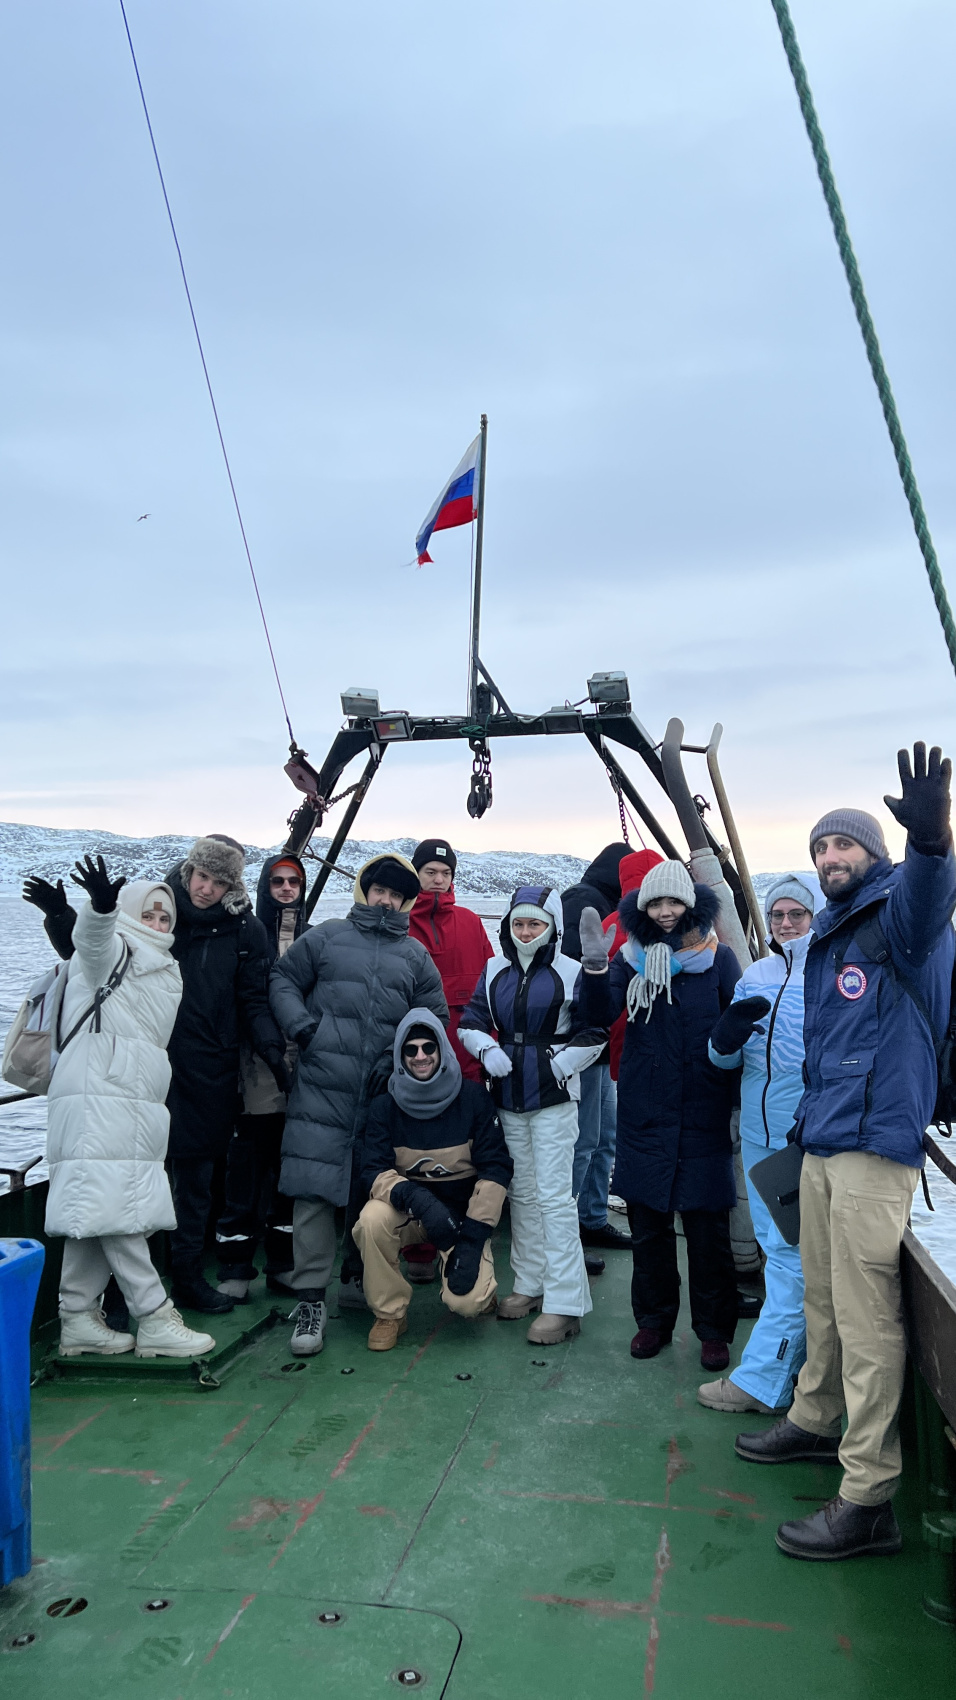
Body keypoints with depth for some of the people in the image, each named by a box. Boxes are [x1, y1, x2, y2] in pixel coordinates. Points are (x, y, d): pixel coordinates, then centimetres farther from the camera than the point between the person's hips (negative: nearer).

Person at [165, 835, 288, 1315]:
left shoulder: (244, 930, 2)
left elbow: (253, 1002, 4)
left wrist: (271, 1046, -10)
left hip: (209, 1072, 1)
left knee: (195, 1175, 10)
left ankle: (187, 1276, 24)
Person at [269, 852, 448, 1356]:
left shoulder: (415, 955, 12)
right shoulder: (325, 937, 6)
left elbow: (434, 1016, 16)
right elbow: (283, 979, 9)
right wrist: (301, 1025, -7)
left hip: (382, 1095, 3)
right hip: (321, 1090, -2)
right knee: (314, 1189, -6)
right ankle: (310, 1299, -1)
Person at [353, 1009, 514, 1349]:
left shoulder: (473, 1098, -12)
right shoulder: (385, 1106, -8)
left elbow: (496, 1168, -11)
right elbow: (374, 1171, -15)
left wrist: (473, 1237, -19)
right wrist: (416, 1198, -36)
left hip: (463, 1209, -1)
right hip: (408, 1206, 2)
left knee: (465, 1302, -24)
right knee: (371, 1220, -32)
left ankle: (480, 1286, 15)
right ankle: (389, 1314, -8)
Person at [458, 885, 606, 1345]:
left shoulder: (570, 973, -6)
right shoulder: (495, 971, 7)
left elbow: (595, 1033, -4)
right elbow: (470, 1021, 12)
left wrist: (560, 1062, -12)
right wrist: (487, 1050, -5)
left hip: (553, 1097, -5)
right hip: (508, 1096, 5)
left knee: (555, 1196, -7)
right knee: (521, 1192, 14)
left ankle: (563, 1303, -2)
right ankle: (530, 1284, 27)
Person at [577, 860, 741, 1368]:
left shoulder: (719, 958, -1)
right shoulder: (633, 958, 3)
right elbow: (602, 1013, -10)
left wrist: (742, 1102, -1)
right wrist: (594, 965, -28)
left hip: (703, 1115, -1)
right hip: (644, 1113, 2)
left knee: (708, 1226, 3)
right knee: (648, 1221, 10)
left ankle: (714, 1329, 18)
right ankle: (653, 1318, 26)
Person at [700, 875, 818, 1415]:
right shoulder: (756, 975, 11)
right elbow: (723, 1056, 11)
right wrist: (730, 1028, -12)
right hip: (759, 1132, 7)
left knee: (792, 1253, -3)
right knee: (776, 1246, 15)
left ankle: (763, 1379, 4)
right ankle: (800, 1361, 30)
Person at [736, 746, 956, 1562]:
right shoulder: (829, 937, 18)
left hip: (877, 1147, -8)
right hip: (821, 1144, 9)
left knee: (867, 1320, -4)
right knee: (822, 1300, 21)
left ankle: (868, 1501, 5)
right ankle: (814, 1420, 39)